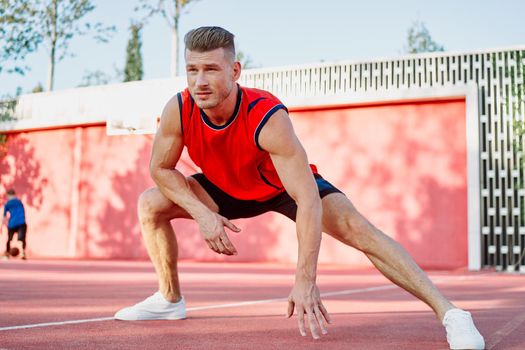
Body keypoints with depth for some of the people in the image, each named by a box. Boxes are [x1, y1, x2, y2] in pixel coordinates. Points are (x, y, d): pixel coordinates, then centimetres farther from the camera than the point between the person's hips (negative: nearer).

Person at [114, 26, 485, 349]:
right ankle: (170, 300, 13)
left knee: (357, 229, -27)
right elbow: (160, 168, -10)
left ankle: (449, 313, -26)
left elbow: (308, 201, -43)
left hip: (285, 186, -5)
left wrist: (305, 280, -48)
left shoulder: (268, 117, -40)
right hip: (229, 189, 5)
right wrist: (203, 214, -26)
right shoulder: (178, 111, -27)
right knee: (151, 204, -6)